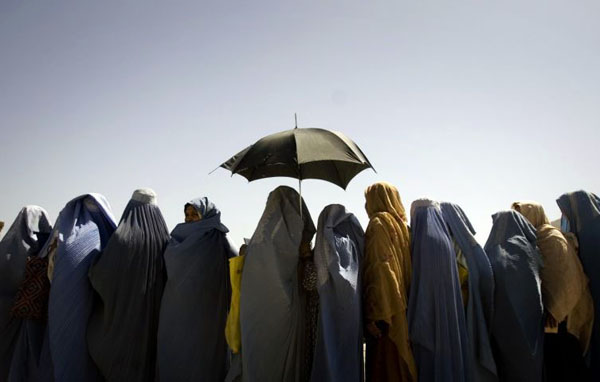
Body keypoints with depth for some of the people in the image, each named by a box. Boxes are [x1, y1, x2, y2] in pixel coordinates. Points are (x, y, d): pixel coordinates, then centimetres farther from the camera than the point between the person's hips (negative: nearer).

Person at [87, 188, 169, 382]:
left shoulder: (123, 236, -12)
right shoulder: (163, 237, -1)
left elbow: (100, 273, -12)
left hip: (123, 315, -3)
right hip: (155, 318, 4)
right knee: (148, 359, 15)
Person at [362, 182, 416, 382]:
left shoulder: (378, 224, -9)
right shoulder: (402, 225, 15)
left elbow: (379, 268, -19)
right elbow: (407, 269, 14)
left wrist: (375, 315, -21)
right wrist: (401, 303, 15)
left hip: (384, 308, -8)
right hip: (402, 308, 8)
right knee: (401, 363, 14)